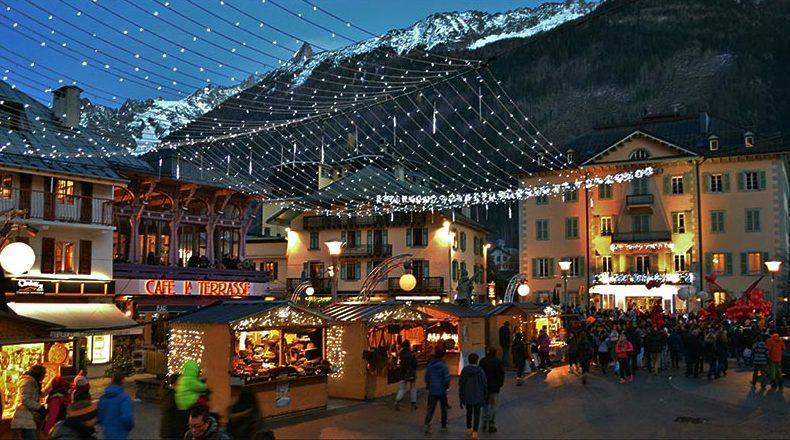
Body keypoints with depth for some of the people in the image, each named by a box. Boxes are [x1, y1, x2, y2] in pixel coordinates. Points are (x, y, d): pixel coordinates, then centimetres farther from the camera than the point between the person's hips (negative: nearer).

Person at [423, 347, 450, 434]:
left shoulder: (430, 365, -1)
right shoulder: (443, 365, -15)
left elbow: (426, 377, 5)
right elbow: (447, 378, -17)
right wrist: (446, 386, 2)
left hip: (432, 390, 3)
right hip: (442, 391, -3)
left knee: (431, 408, 4)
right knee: (444, 408, 16)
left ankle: (427, 422, -20)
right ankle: (444, 425, 23)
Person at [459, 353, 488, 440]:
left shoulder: (464, 370, -5)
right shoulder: (480, 371, -12)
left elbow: (461, 385, -1)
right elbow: (485, 385, -7)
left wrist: (461, 399, 8)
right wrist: (485, 397, 6)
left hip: (467, 397, 3)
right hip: (478, 397, -3)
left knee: (469, 412, 22)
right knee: (476, 414, 4)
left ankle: (469, 429, 35)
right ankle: (475, 432, -5)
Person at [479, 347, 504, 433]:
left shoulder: (482, 361, -3)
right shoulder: (498, 362, -13)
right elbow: (501, 375, -12)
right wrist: (500, 384, 3)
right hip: (494, 387, -3)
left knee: (485, 405, 19)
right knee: (493, 406, 5)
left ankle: (484, 425, 21)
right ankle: (491, 426, 7)